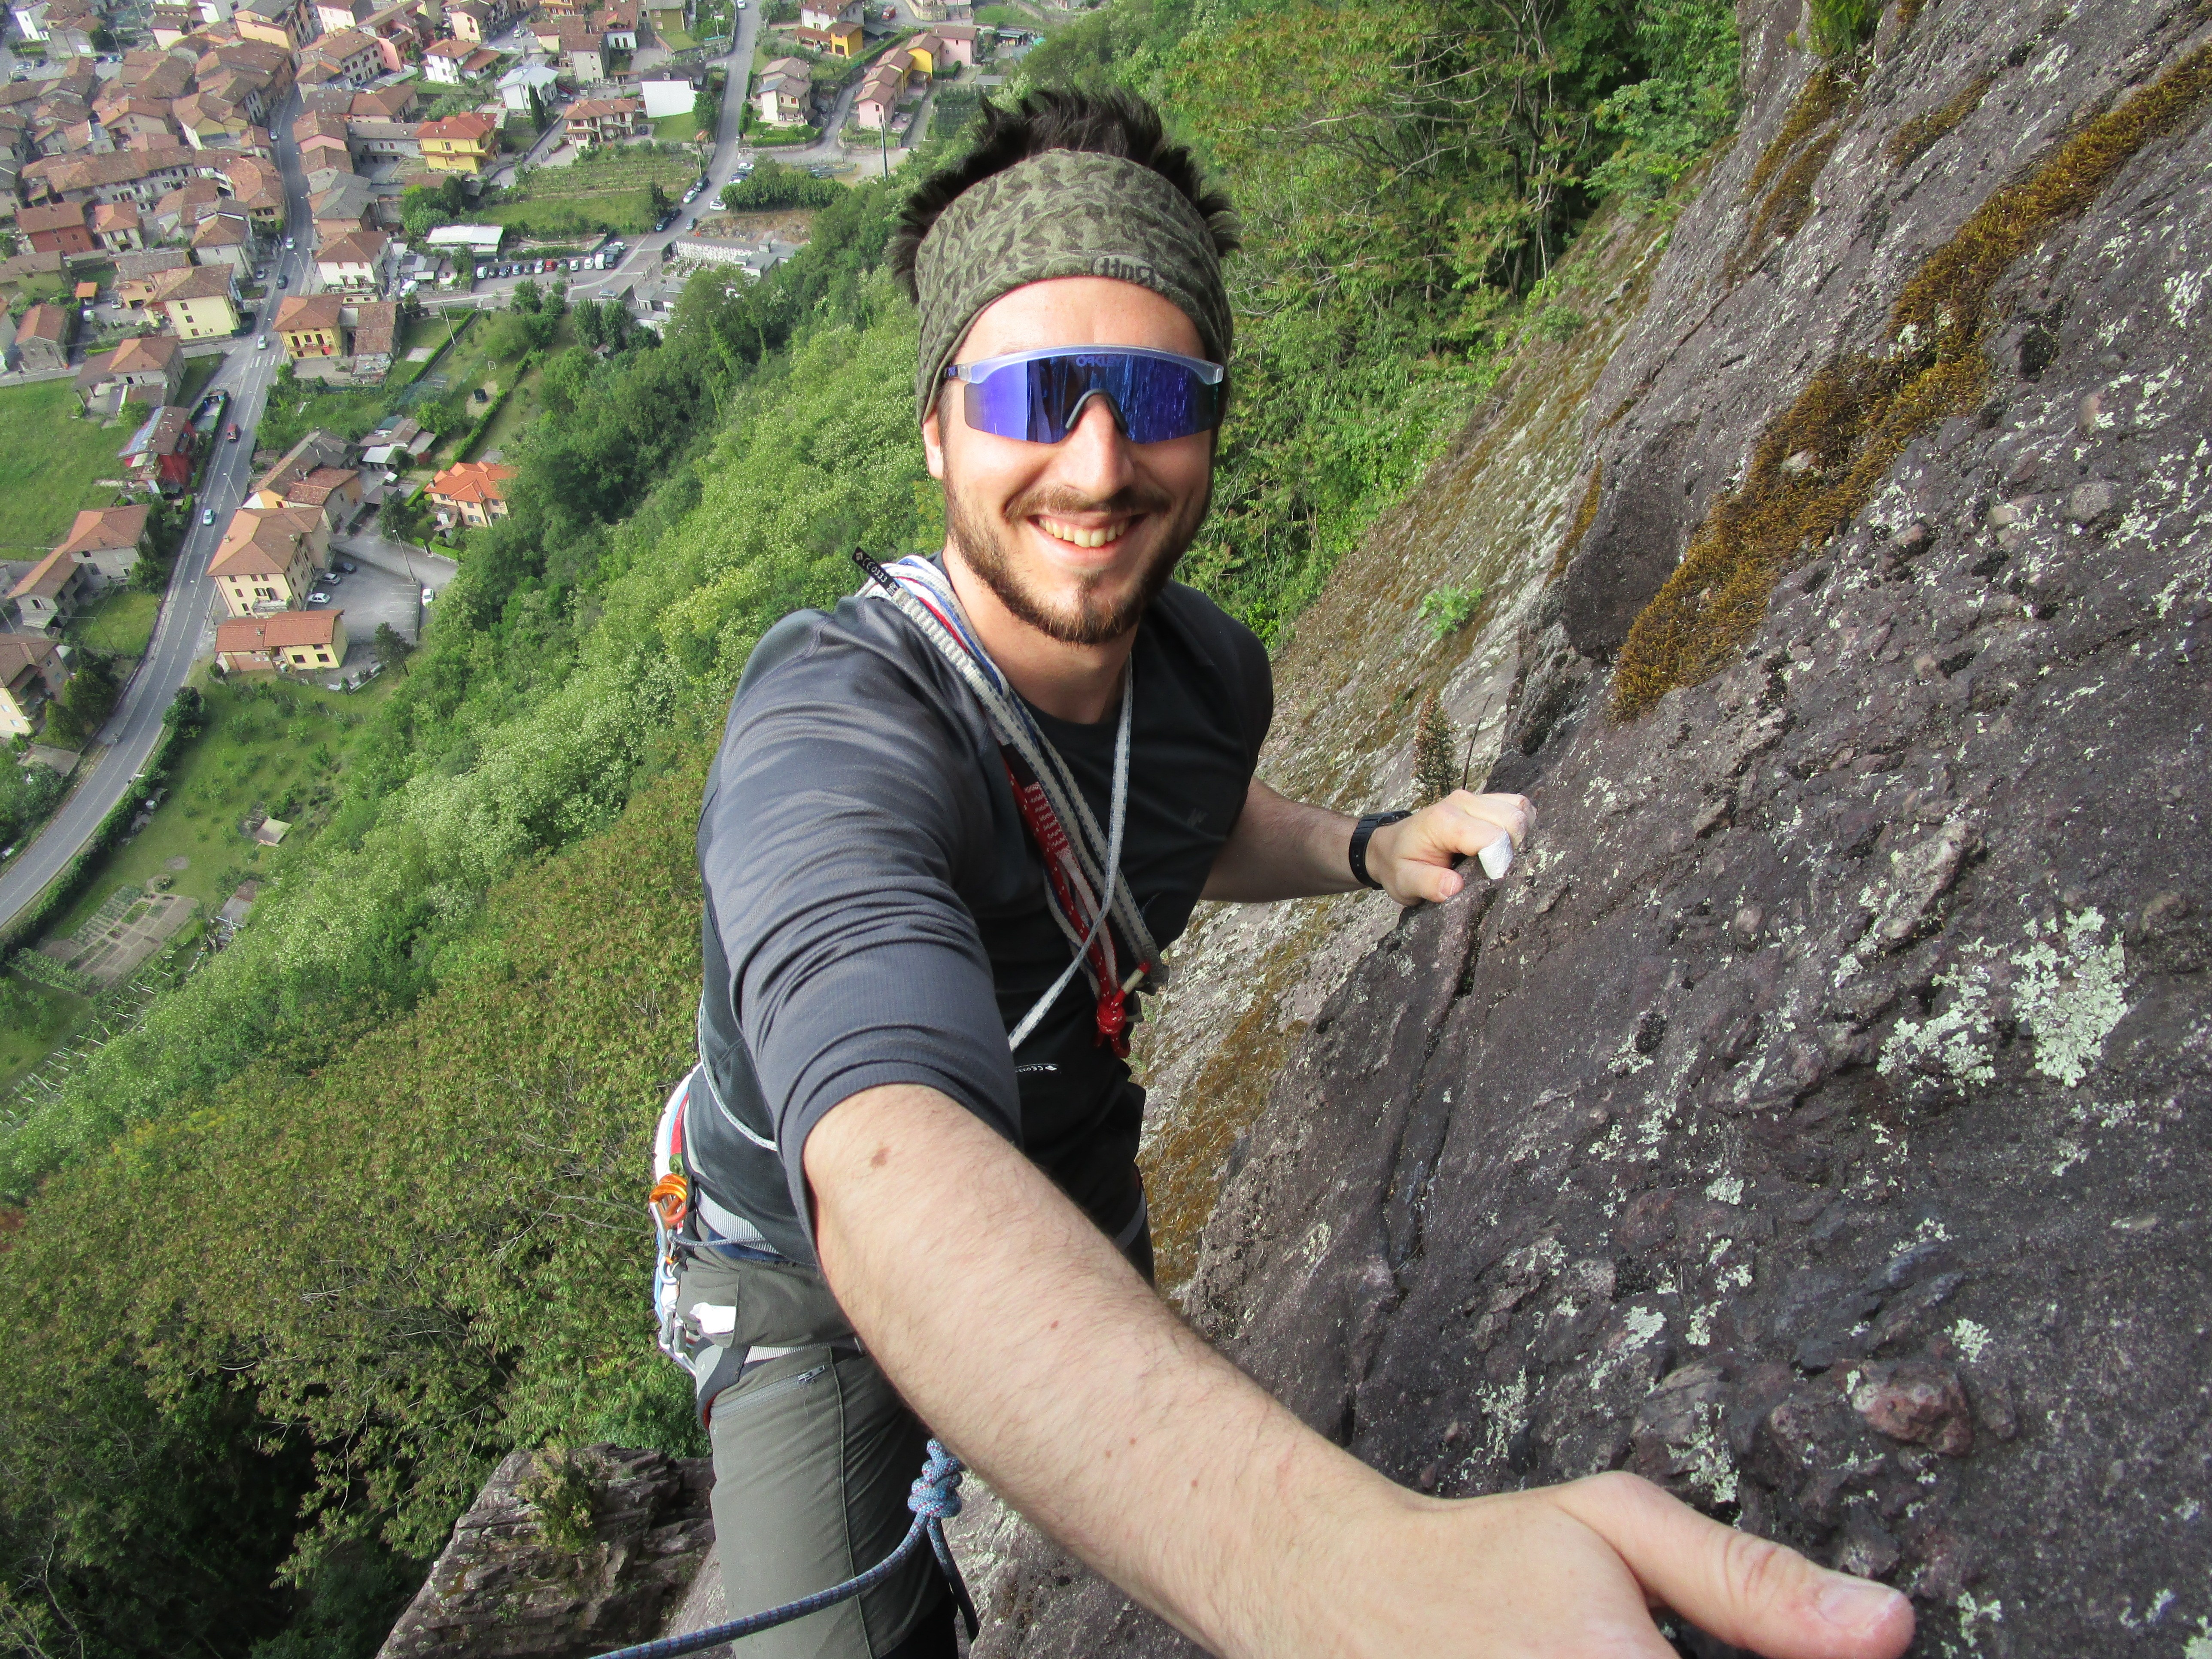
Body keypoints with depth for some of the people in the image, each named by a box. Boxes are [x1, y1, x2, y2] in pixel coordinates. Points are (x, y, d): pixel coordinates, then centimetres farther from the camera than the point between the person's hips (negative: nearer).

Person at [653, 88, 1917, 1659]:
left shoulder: (1209, 670, -15)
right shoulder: (832, 727, -39)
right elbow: (888, 1168, -58)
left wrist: (1371, 849, -11)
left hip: (1080, 1217, 5)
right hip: (814, 1280, -5)